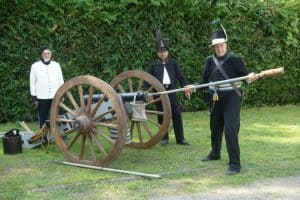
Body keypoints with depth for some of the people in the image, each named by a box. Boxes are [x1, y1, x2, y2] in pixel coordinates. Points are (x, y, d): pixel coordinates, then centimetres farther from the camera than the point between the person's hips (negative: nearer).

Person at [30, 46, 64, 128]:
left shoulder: (56, 65, 9)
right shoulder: (35, 66, 3)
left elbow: (61, 81, 12)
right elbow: (32, 82, 4)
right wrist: (34, 97, 0)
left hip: (55, 97, 2)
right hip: (42, 98, -1)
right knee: (43, 119, 4)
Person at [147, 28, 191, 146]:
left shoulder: (173, 63, 8)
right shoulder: (153, 65, 4)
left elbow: (180, 77, 10)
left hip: (172, 92, 1)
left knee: (177, 115, 1)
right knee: (162, 116, 5)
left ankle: (180, 138, 8)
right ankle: (164, 138, 16)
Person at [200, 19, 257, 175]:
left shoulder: (235, 59, -9)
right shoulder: (210, 61, 4)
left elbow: (246, 75, -9)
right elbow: (205, 80, 11)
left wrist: (251, 77, -31)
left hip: (232, 98, -5)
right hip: (216, 99, 5)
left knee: (230, 129, -14)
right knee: (215, 127, 20)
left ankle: (235, 164, -8)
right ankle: (215, 153, 44)